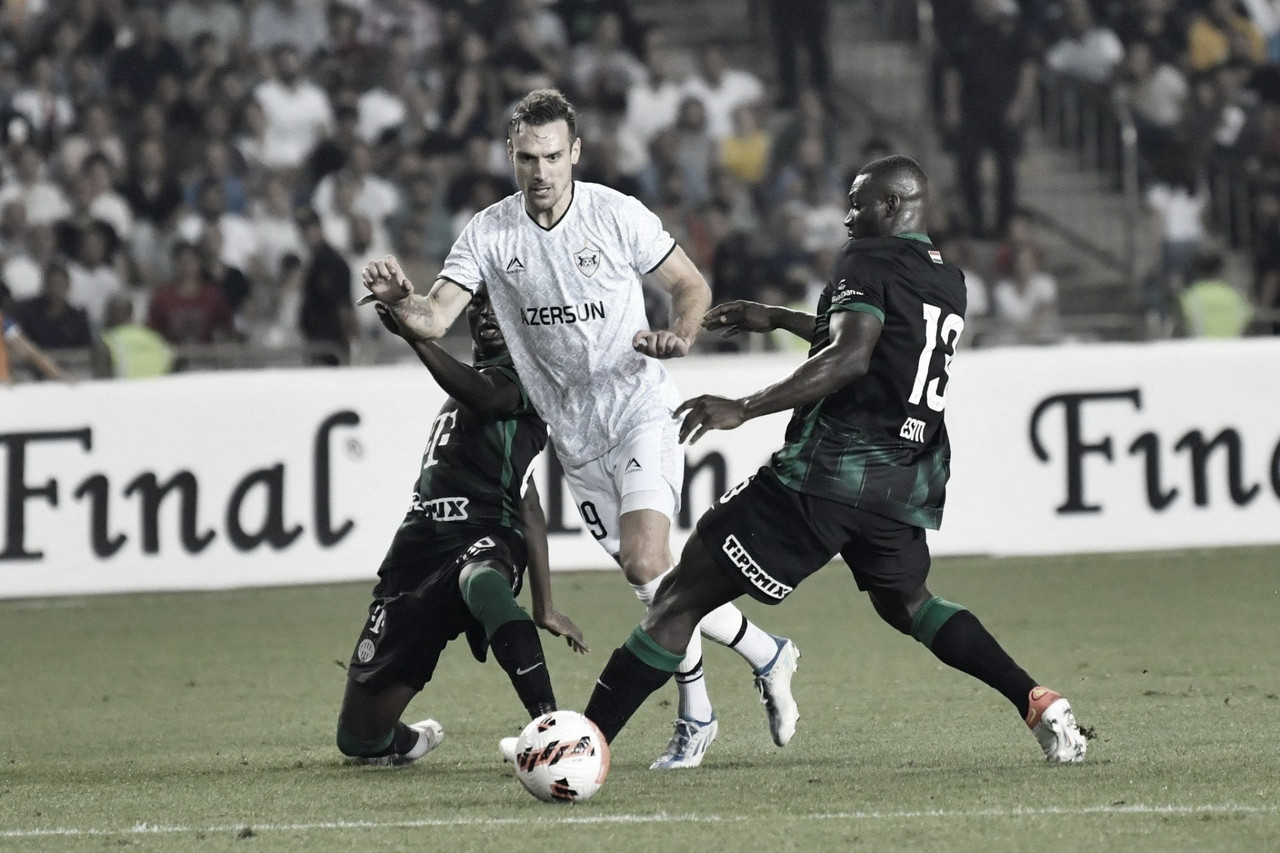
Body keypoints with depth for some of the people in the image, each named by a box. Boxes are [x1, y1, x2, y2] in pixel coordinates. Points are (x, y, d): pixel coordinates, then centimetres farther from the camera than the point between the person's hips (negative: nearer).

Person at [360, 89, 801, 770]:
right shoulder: (489, 234, -2)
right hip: (573, 432, 4)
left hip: (638, 408, -4)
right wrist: (398, 299, -30)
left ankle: (767, 655, -2)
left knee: (647, 567, -20)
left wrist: (678, 334, -20)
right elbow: (433, 320, -8)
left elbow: (691, 286, 1)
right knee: (648, 579, 6)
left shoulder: (616, 215, -9)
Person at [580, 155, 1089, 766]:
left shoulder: (868, 260, -5)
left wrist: (744, 409, -24)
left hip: (830, 470, -8)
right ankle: (1038, 703, 16)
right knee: (904, 601, 33)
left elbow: (849, 359, -21)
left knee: (682, 598, -6)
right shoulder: (949, 282, 19)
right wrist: (776, 320, 42)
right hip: (908, 481, 8)